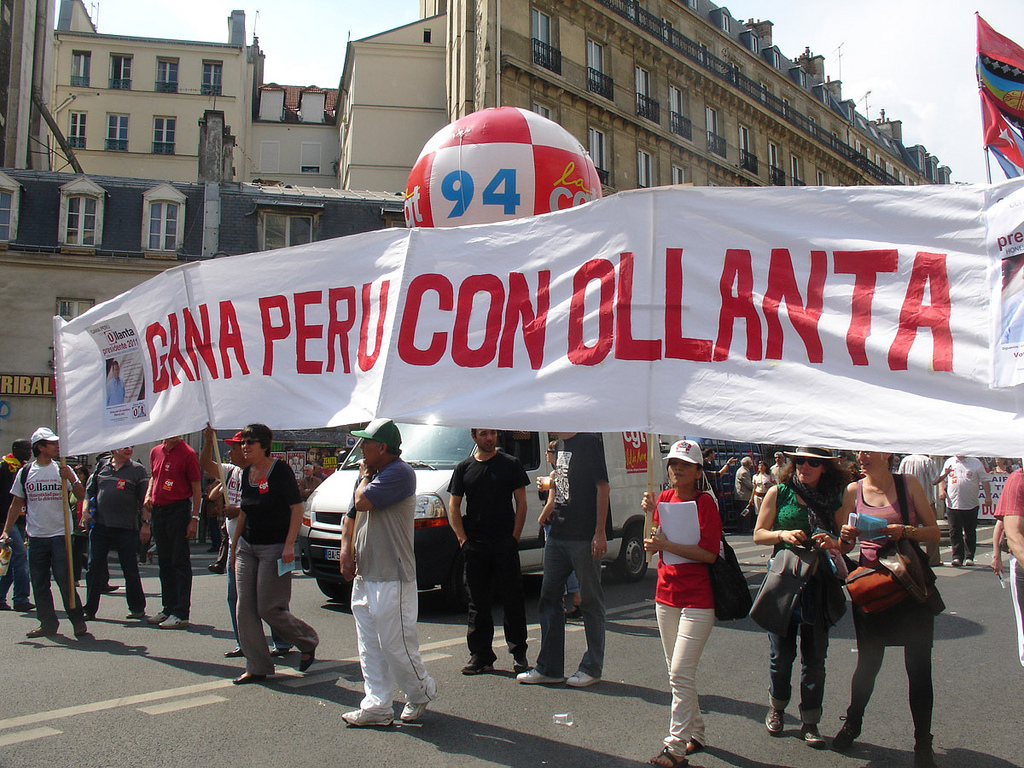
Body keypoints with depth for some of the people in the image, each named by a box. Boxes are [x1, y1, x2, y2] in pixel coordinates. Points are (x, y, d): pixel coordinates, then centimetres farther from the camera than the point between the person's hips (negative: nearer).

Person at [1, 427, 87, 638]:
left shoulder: (62, 469, 3)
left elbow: (81, 494, -2)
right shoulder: (24, 473, 7)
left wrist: (71, 479, -18)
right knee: (39, 584, 6)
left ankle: (78, 622, 4)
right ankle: (48, 623, 18)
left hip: (60, 535, -3)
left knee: (65, 581, -5)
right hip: (36, 536, 3)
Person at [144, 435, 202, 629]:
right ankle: (168, 608, 23)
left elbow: (196, 489, -9)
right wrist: (148, 495, 5)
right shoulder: (155, 452, 10)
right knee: (164, 562, 13)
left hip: (178, 509, -7)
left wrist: (194, 518, -14)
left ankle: (181, 614, 0)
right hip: (158, 510, 7)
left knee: (180, 562, -3)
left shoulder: (187, 453, -9)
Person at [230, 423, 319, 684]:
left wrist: (289, 545, -21)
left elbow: (297, 508, -14)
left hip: (274, 548, -7)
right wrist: (235, 542, 20)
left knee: (269, 609, -5)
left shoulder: (280, 470, -12)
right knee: (245, 608, 3)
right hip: (247, 547, 7)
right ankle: (256, 667, 12)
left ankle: (308, 643, 19)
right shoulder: (247, 473, 9)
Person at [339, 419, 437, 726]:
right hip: (363, 575, 9)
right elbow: (351, 515, 20)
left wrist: (364, 477, -2)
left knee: (395, 644, -2)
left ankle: (421, 692, 20)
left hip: (391, 578, -9)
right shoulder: (372, 474, 16)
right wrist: (346, 552, 5)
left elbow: (362, 502, -23)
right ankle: (377, 706, 19)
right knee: (370, 647, 12)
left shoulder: (399, 473, -15)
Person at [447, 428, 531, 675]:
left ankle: (519, 653, 12)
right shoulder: (464, 468, 9)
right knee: (478, 602, 7)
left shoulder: (511, 464, 4)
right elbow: (453, 506, 10)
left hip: (505, 544, -2)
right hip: (474, 547, 2)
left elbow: (521, 502, 3)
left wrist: (515, 536, -5)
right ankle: (481, 656, 16)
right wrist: (463, 539, 0)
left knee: (513, 599, 1)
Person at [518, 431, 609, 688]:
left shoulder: (588, 442, -11)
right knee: (549, 598, 11)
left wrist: (600, 532, -18)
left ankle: (592, 667, 15)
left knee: (590, 601, 4)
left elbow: (603, 487, -15)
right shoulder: (561, 445, 14)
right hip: (557, 537, 9)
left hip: (584, 539, -9)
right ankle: (549, 668, 21)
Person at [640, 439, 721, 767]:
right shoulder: (664, 498, 8)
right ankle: (695, 733, 30)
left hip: (697, 599, -7)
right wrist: (650, 513, -7)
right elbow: (651, 546, 7)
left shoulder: (705, 502, -10)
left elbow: (709, 553, -17)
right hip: (666, 594, 7)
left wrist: (668, 545, -21)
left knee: (681, 673, -9)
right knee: (677, 673, 15)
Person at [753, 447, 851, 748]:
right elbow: (758, 534, 2)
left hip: (819, 585, 1)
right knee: (781, 653, 5)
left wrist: (832, 542, -12)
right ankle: (777, 708, 28)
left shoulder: (835, 499, 5)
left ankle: (810, 722, 17)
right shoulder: (779, 493, 1)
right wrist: (783, 535, -16)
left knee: (815, 655, 5)